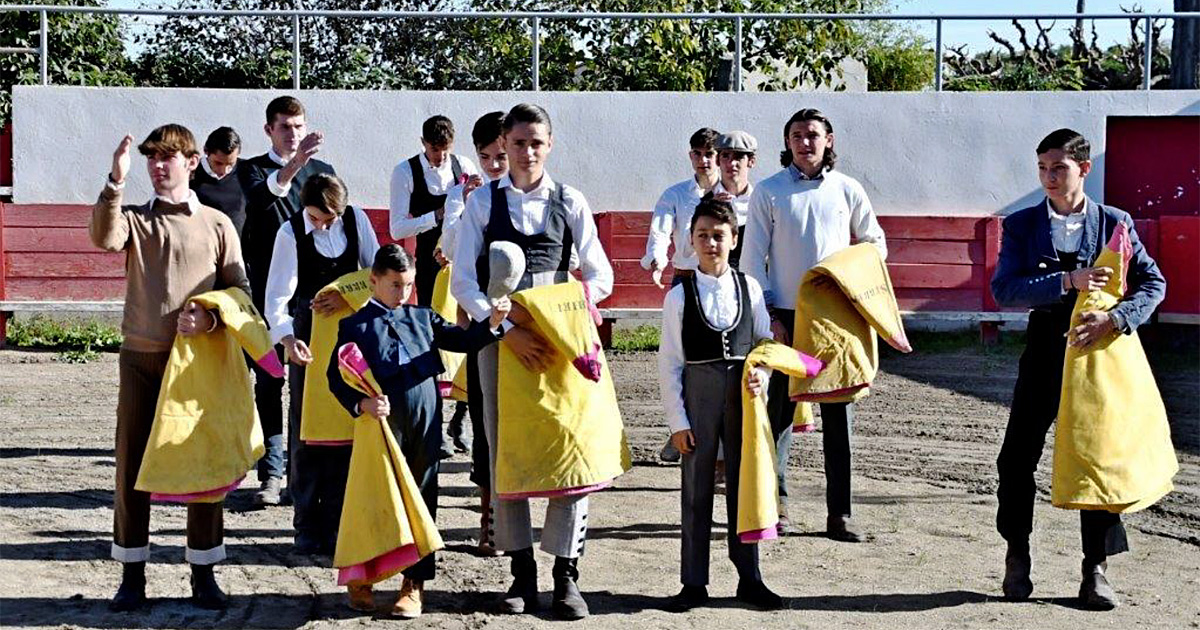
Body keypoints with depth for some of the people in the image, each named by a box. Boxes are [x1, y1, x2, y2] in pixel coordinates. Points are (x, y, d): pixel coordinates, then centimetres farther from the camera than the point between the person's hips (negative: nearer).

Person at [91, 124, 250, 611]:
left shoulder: (217, 224, 5)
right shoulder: (135, 219, 7)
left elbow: (239, 290, 5)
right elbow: (103, 238, -16)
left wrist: (211, 318, -14)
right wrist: (116, 181, -27)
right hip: (141, 357, 1)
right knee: (132, 462, 2)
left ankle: (203, 572, 13)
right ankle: (132, 574, 11)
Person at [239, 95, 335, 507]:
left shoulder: (321, 171, 13)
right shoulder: (254, 170, 5)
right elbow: (259, 197, -18)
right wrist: (292, 166, -36)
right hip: (269, 289, -2)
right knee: (268, 381, -1)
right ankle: (272, 473, 2)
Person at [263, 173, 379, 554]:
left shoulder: (356, 219, -5)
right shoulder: (291, 232, -12)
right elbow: (276, 296, -17)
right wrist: (287, 338, -33)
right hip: (309, 334, -2)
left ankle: (336, 523, 12)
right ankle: (307, 526, 8)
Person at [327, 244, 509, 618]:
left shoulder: (422, 318, 13)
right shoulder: (356, 326, 2)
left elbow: (462, 340, 9)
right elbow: (336, 376, -2)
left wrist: (491, 323, -8)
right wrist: (361, 403, -18)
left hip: (425, 422, 3)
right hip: (382, 422, -3)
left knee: (422, 496, 7)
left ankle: (414, 583, 16)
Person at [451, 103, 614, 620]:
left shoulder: (570, 203, 6)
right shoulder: (483, 202, 4)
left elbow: (600, 276, 6)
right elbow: (462, 282, -4)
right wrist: (509, 330, -15)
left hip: (558, 340, 0)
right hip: (500, 338, 0)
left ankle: (565, 575, 3)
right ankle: (522, 572, 13)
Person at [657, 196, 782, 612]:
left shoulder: (749, 289, 4)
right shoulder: (679, 296, -3)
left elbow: (765, 342, 11)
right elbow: (669, 364, -4)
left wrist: (761, 373, -10)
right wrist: (677, 420, -7)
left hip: (743, 395, 2)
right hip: (698, 394, -2)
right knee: (696, 490, 4)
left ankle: (749, 578, 20)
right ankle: (694, 583, 14)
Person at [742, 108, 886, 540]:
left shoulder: (847, 190, 8)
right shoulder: (768, 192, 3)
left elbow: (875, 243, 19)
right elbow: (753, 258, 2)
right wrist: (768, 315, -5)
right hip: (785, 316, -1)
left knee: (839, 415, 1)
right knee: (779, 411, 1)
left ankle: (839, 513, 6)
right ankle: (776, 504, 12)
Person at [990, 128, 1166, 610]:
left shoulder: (1114, 223, 2)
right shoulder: (1022, 225, 2)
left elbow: (1154, 283, -3)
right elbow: (1003, 289, -10)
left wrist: (1114, 319, -20)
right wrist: (1068, 281, -21)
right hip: (1044, 351, 0)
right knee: (1018, 457, 1)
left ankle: (1096, 570, 12)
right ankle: (1017, 557, 20)